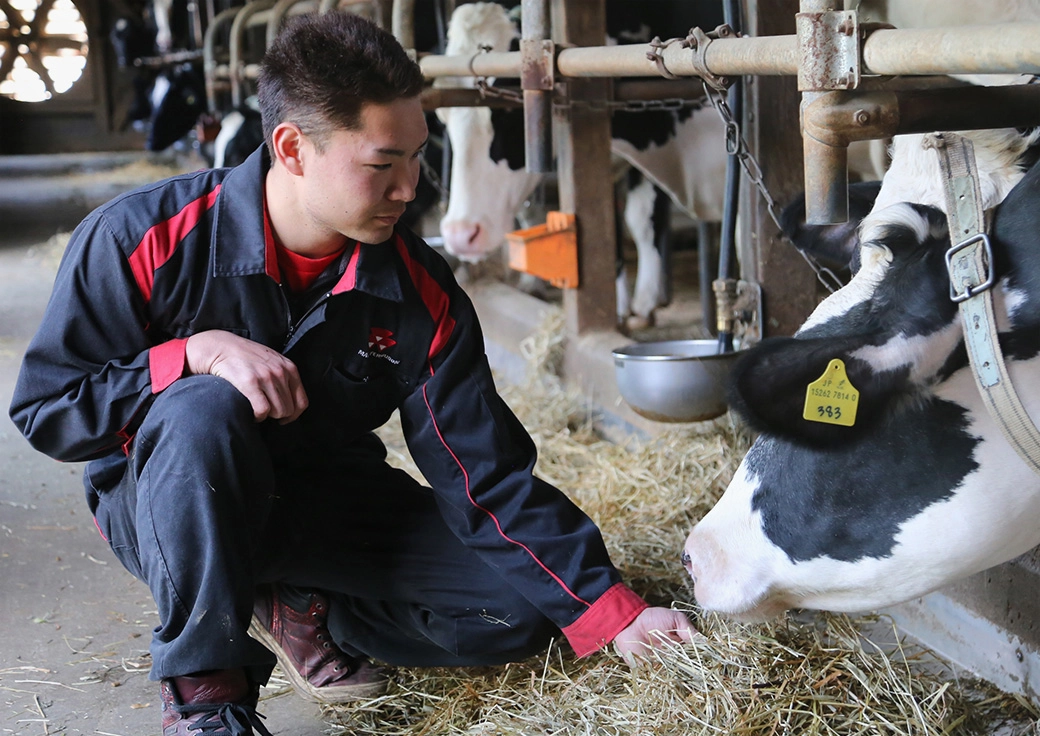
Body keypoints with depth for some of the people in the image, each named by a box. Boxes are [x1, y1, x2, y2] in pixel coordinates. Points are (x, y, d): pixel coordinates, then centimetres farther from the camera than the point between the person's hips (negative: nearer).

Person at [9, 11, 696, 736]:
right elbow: (46, 409, -16)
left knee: (518, 612, -12)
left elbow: (488, 476, -12)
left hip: (328, 503, 4)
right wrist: (196, 353, -33)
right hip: (165, 505, -3)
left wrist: (614, 612, -19)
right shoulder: (140, 240, -21)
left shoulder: (421, 292, -14)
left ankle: (298, 611, 8)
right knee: (204, 410, -38)